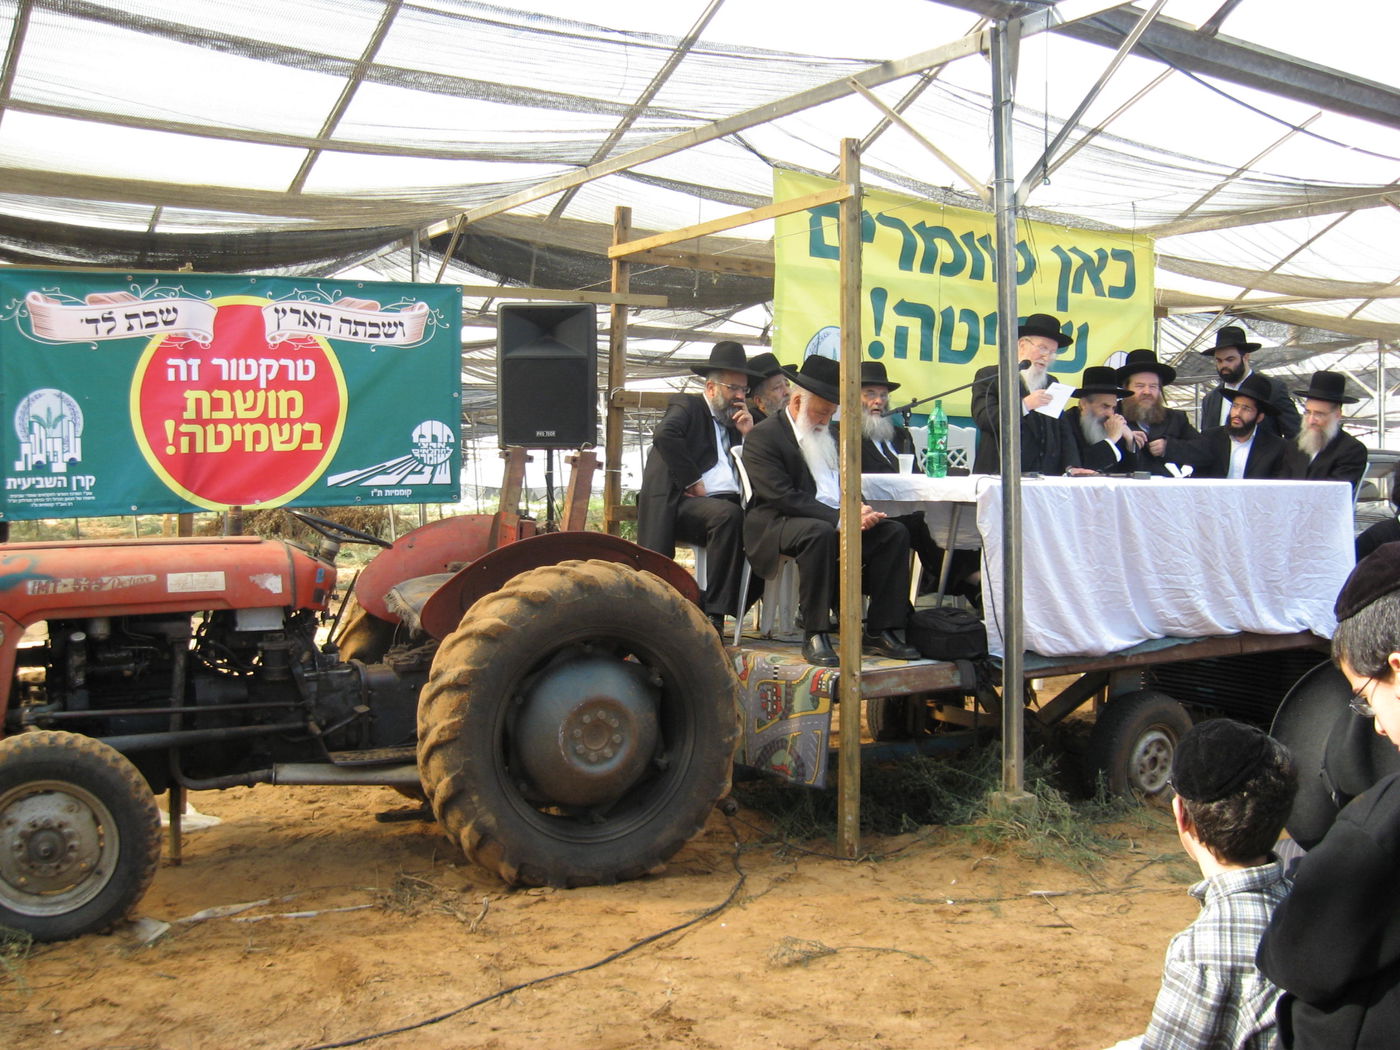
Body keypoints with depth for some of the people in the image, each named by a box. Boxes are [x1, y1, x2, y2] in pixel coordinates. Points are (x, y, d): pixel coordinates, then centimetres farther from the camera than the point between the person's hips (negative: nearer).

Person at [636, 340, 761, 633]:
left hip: (728, 504, 6)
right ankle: (713, 612, -29)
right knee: (728, 515, -36)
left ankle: (714, 612, -24)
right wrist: (693, 482, -15)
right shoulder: (687, 406, 10)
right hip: (683, 502, -6)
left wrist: (748, 434, 12)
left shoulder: (737, 420, 29)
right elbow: (664, 436, -14)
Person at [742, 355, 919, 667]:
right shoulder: (763, 437, -5)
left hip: (834, 520, 8)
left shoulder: (826, 436, 21)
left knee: (895, 532, -12)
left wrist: (858, 510, -4)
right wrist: (839, 518, -22)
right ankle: (815, 635, -32)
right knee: (820, 533, -39)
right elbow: (782, 496, -17)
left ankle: (880, 630, -12)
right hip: (779, 524, -8)